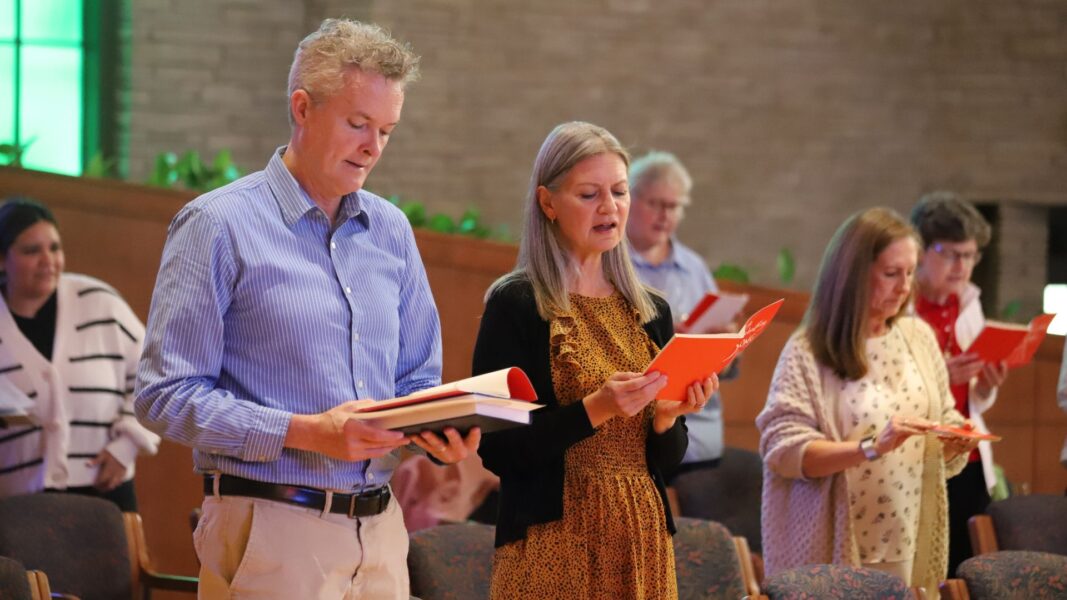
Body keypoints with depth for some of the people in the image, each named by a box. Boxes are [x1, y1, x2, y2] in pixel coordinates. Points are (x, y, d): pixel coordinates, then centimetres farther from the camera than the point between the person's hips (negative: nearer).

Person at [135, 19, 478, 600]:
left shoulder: (391, 231, 14)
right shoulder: (218, 225, -5)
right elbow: (165, 394, -11)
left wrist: (439, 429, -4)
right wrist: (306, 433, -20)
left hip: (379, 529, 6)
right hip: (270, 530, -6)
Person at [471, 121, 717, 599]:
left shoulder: (650, 312, 10)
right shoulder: (516, 305, -5)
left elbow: (665, 461, 12)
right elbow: (497, 450, -12)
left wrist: (667, 417, -8)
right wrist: (593, 410, -21)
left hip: (642, 542, 5)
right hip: (553, 542, -5)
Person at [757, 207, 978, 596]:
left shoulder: (919, 337, 7)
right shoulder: (808, 352, -9)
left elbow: (942, 420, 15)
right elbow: (785, 451, -16)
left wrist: (955, 441, -7)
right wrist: (872, 446, -25)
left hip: (910, 544, 5)